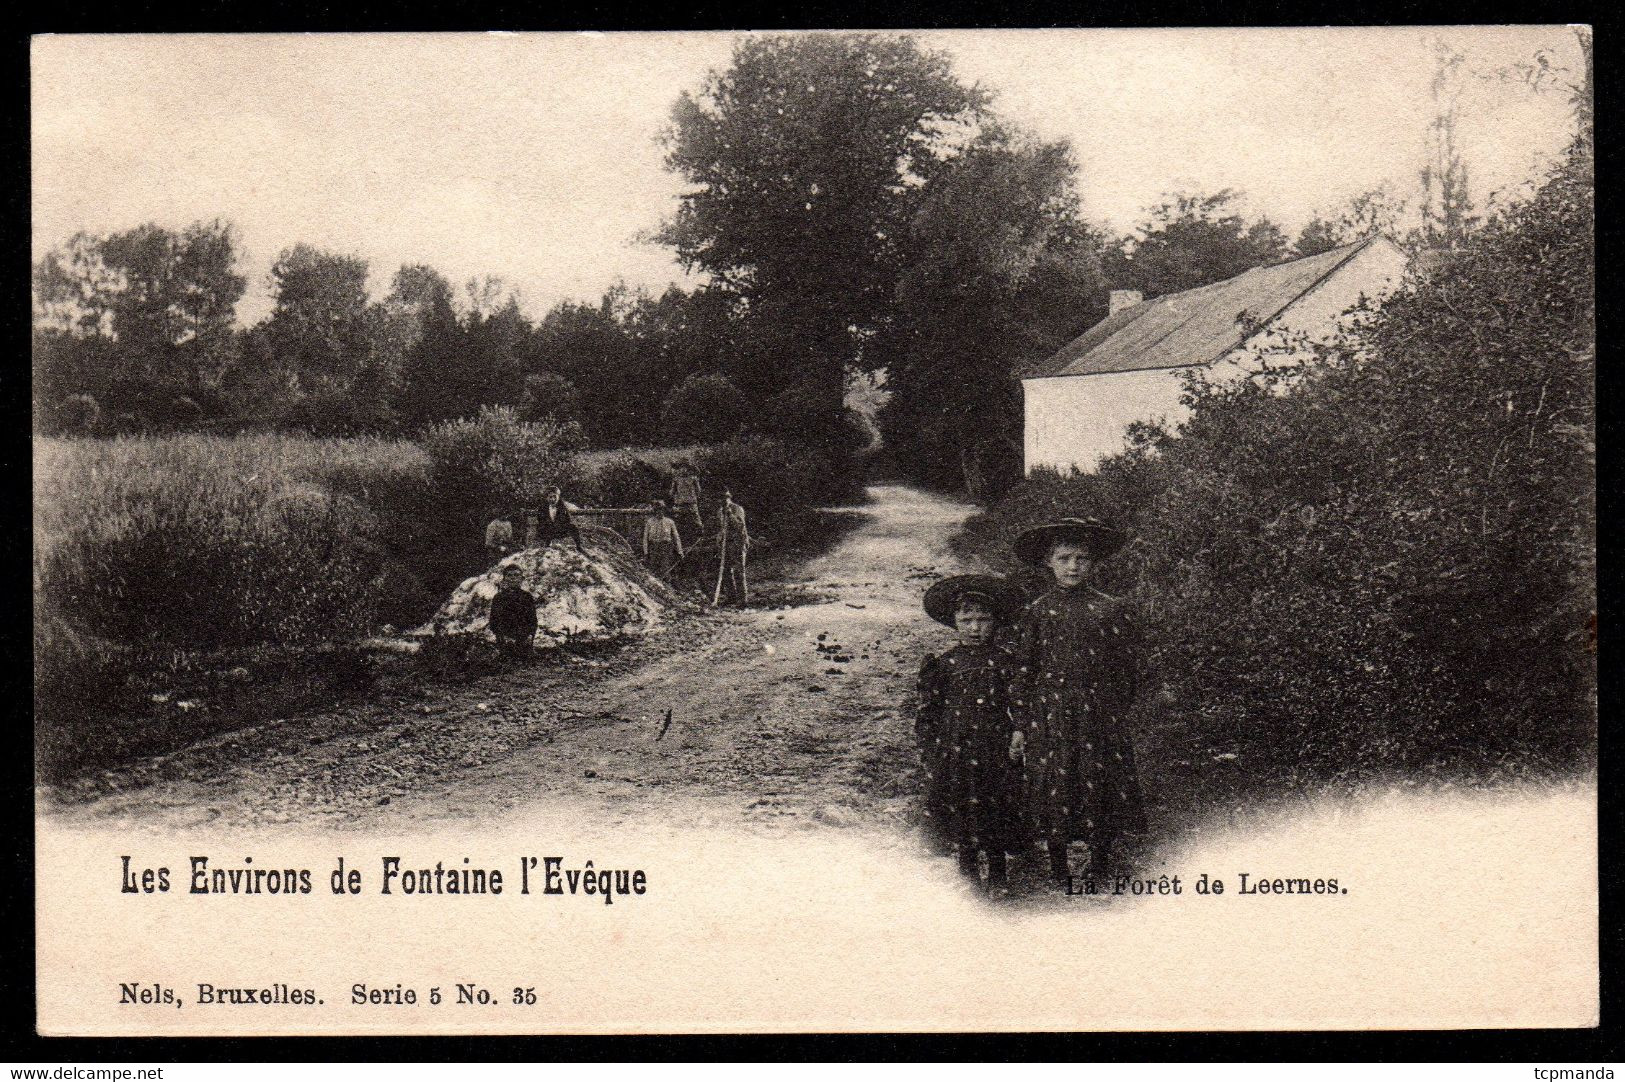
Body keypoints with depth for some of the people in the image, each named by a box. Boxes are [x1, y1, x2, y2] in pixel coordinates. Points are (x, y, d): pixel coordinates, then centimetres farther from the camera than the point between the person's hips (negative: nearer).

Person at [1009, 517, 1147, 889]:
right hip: (1050, 716, 0)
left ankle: (1100, 865, 17)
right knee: (1053, 786, 2)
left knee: (1101, 785, 3)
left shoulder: (1112, 611, 2)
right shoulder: (1038, 612, 2)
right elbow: (1023, 668, 4)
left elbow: (1128, 667, 6)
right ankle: (1058, 867, 16)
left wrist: (1117, 711, 1)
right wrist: (1021, 720, -1)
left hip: (1100, 717, 0)